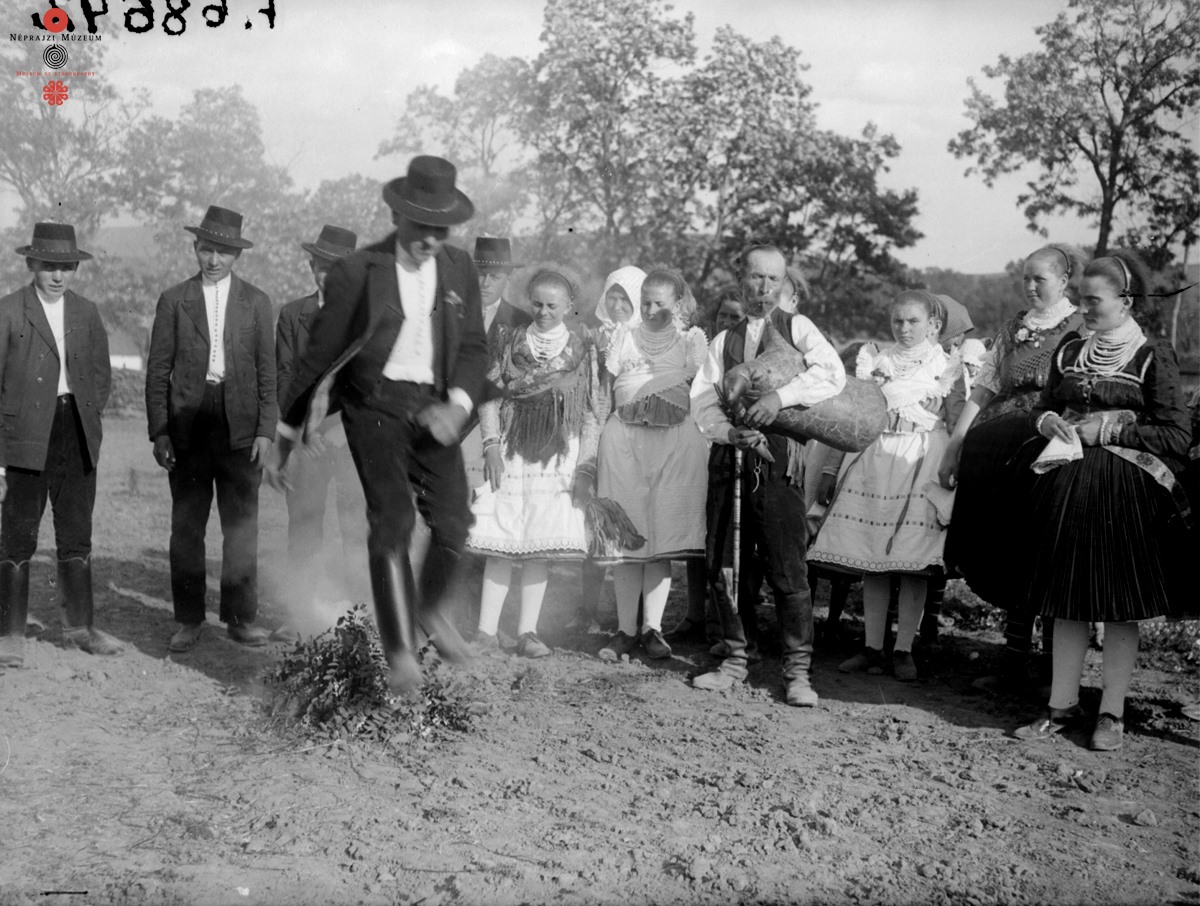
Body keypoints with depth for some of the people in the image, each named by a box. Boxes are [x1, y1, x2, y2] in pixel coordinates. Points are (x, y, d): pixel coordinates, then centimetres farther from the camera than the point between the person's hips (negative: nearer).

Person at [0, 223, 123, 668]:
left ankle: (79, 626, 20)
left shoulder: (86, 311, 11)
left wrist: (87, 420, 5)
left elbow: (101, 374, 19)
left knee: (77, 535, 10)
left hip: (77, 436, 4)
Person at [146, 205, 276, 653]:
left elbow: (266, 371, 7)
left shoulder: (255, 302, 9)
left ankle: (241, 618, 8)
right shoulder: (173, 300, 8)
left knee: (241, 527, 0)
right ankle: (188, 620, 11)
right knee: (186, 528, 3)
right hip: (187, 426, 0)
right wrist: (159, 431, -1)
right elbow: (157, 370, 6)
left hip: (239, 426, 0)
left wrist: (265, 429, -2)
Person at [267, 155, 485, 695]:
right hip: (375, 406, -3)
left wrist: (459, 405, -14)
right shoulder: (357, 272, -5)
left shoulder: (460, 270, 7)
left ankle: (431, 610, 23)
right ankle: (400, 652, -8)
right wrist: (283, 439, 4)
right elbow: (318, 356, 1)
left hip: (434, 410, 3)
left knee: (452, 522, -8)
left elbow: (473, 347, 8)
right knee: (392, 519, -16)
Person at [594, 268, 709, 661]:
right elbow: (607, 389, 10)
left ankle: (652, 627, 2)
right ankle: (626, 628, 1)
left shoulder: (691, 339, 12)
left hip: (675, 440, -1)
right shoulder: (624, 335, 16)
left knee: (664, 532, -4)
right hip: (624, 435, 1)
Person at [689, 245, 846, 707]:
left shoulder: (797, 328, 7)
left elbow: (832, 373, -10)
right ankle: (734, 660, 21)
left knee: (788, 572, -5)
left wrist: (781, 396, -23)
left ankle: (797, 672, 3)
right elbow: (702, 401, 5)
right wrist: (731, 433, -14)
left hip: (780, 465, -3)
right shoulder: (724, 340, 16)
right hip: (730, 464, 4)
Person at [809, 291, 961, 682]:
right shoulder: (875, 361, 13)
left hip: (921, 462, -2)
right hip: (873, 461, 2)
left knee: (914, 564, -5)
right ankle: (872, 648, 9)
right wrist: (831, 469, 9)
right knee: (872, 563, 2)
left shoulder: (945, 364, 7)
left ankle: (903, 650, 3)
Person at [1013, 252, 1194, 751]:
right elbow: (1042, 407, 21)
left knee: (1119, 605, 3)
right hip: (1065, 486, 5)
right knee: (1066, 601, 8)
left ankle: (1112, 713, 13)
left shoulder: (1152, 357, -5)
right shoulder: (1069, 350, 10)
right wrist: (1048, 422, -2)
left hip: (1124, 493, -4)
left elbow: (1177, 436, -8)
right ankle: (1062, 705, 18)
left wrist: (1107, 430, -12)